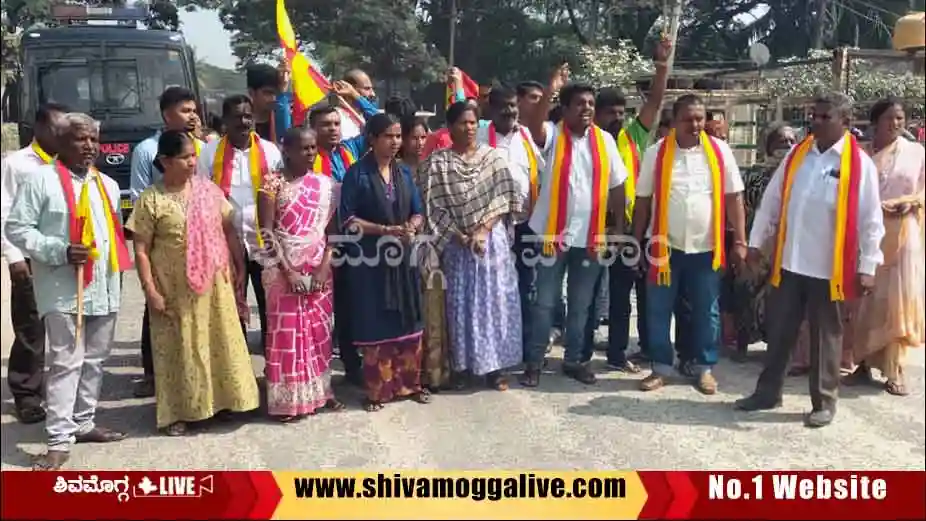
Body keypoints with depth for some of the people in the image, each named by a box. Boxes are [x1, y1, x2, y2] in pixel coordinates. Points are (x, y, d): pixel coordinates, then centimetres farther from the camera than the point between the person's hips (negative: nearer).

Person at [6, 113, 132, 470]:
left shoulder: (108, 185, 16)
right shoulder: (42, 179, -4)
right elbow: (16, 228, -7)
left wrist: (119, 268, 13)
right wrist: (58, 251, -18)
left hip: (104, 289, 6)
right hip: (64, 290, -6)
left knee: (95, 360, 14)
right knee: (65, 363, -7)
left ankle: (83, 423, 27)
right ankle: (59, 440, -1)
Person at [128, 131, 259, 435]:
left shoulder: (209, 190, 4)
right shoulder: (151, 200, -7)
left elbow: (229, 230, 10)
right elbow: (141, 250, -7)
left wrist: (240, 267, 6)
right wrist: (150, 291, -12)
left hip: (213, 284, 3)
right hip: (175, 289, -3)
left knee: (220, 341, 10)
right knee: (180, 348, 6)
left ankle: (222, 400, 26)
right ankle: (179, 412, 19)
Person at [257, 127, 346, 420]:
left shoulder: (325, 184, 6)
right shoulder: (273, 183, -5)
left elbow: (332, 229, 4)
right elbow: (267, 232, -9)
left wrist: (325, 266, -8)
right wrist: (287, 270, -15)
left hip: (319, 269, 4)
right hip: (285, 269, -4)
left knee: (319, 330, 10)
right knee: (287, 332, 0)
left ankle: (320, 390, 22)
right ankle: (288, 399, 9)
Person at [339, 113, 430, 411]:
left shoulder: (404, 172, 9)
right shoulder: (357, 173, -7)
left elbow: (417, 211, 10)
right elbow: (348, 219, -11)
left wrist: (411, 227, -12)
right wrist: (385, 229, -19)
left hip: (403, 256, 5)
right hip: (370, 258, -5)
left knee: (409, 323, 9)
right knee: (376, 325, 2)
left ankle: (410, 382, 24)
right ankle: (378, 390, 15)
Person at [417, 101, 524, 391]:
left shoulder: (492, 157, 2)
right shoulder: (436, 163, -3)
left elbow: (504, 197, -1)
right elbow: (433, 206, -6)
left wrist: (483, 230, -12)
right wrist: (459, 237, -11)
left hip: (492, 239, 1)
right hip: (456, 243, -1)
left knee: (495, 300, 2)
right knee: (460, 303, 4)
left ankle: (494, 365, 12)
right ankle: (461, 366, 14)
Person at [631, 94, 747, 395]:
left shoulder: (720, 151, -1)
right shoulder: (656, 153, -2)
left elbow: (734, 198, 1)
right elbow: (643, 201, 2)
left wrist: (740, 242, -2)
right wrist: (636, 243, 3)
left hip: (706, 247, 0)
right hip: (665, 245, 0)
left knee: (706, 312, 10)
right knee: (658, 310, 6)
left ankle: (705, 368, 25)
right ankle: (661, 367, 21)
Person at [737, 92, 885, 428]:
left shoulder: (860, 164, -7)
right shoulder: (796, 155, 4)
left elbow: (870, 220, -7)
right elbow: (771, 200, 8)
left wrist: (867, 267, -9)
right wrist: (755, 242, 6)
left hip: (830, 269, -3)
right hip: (789, 263, 4)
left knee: (826, 337, 10)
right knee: (779, 332, 12)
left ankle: (824, 402, 23)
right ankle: (767, 392, 25)